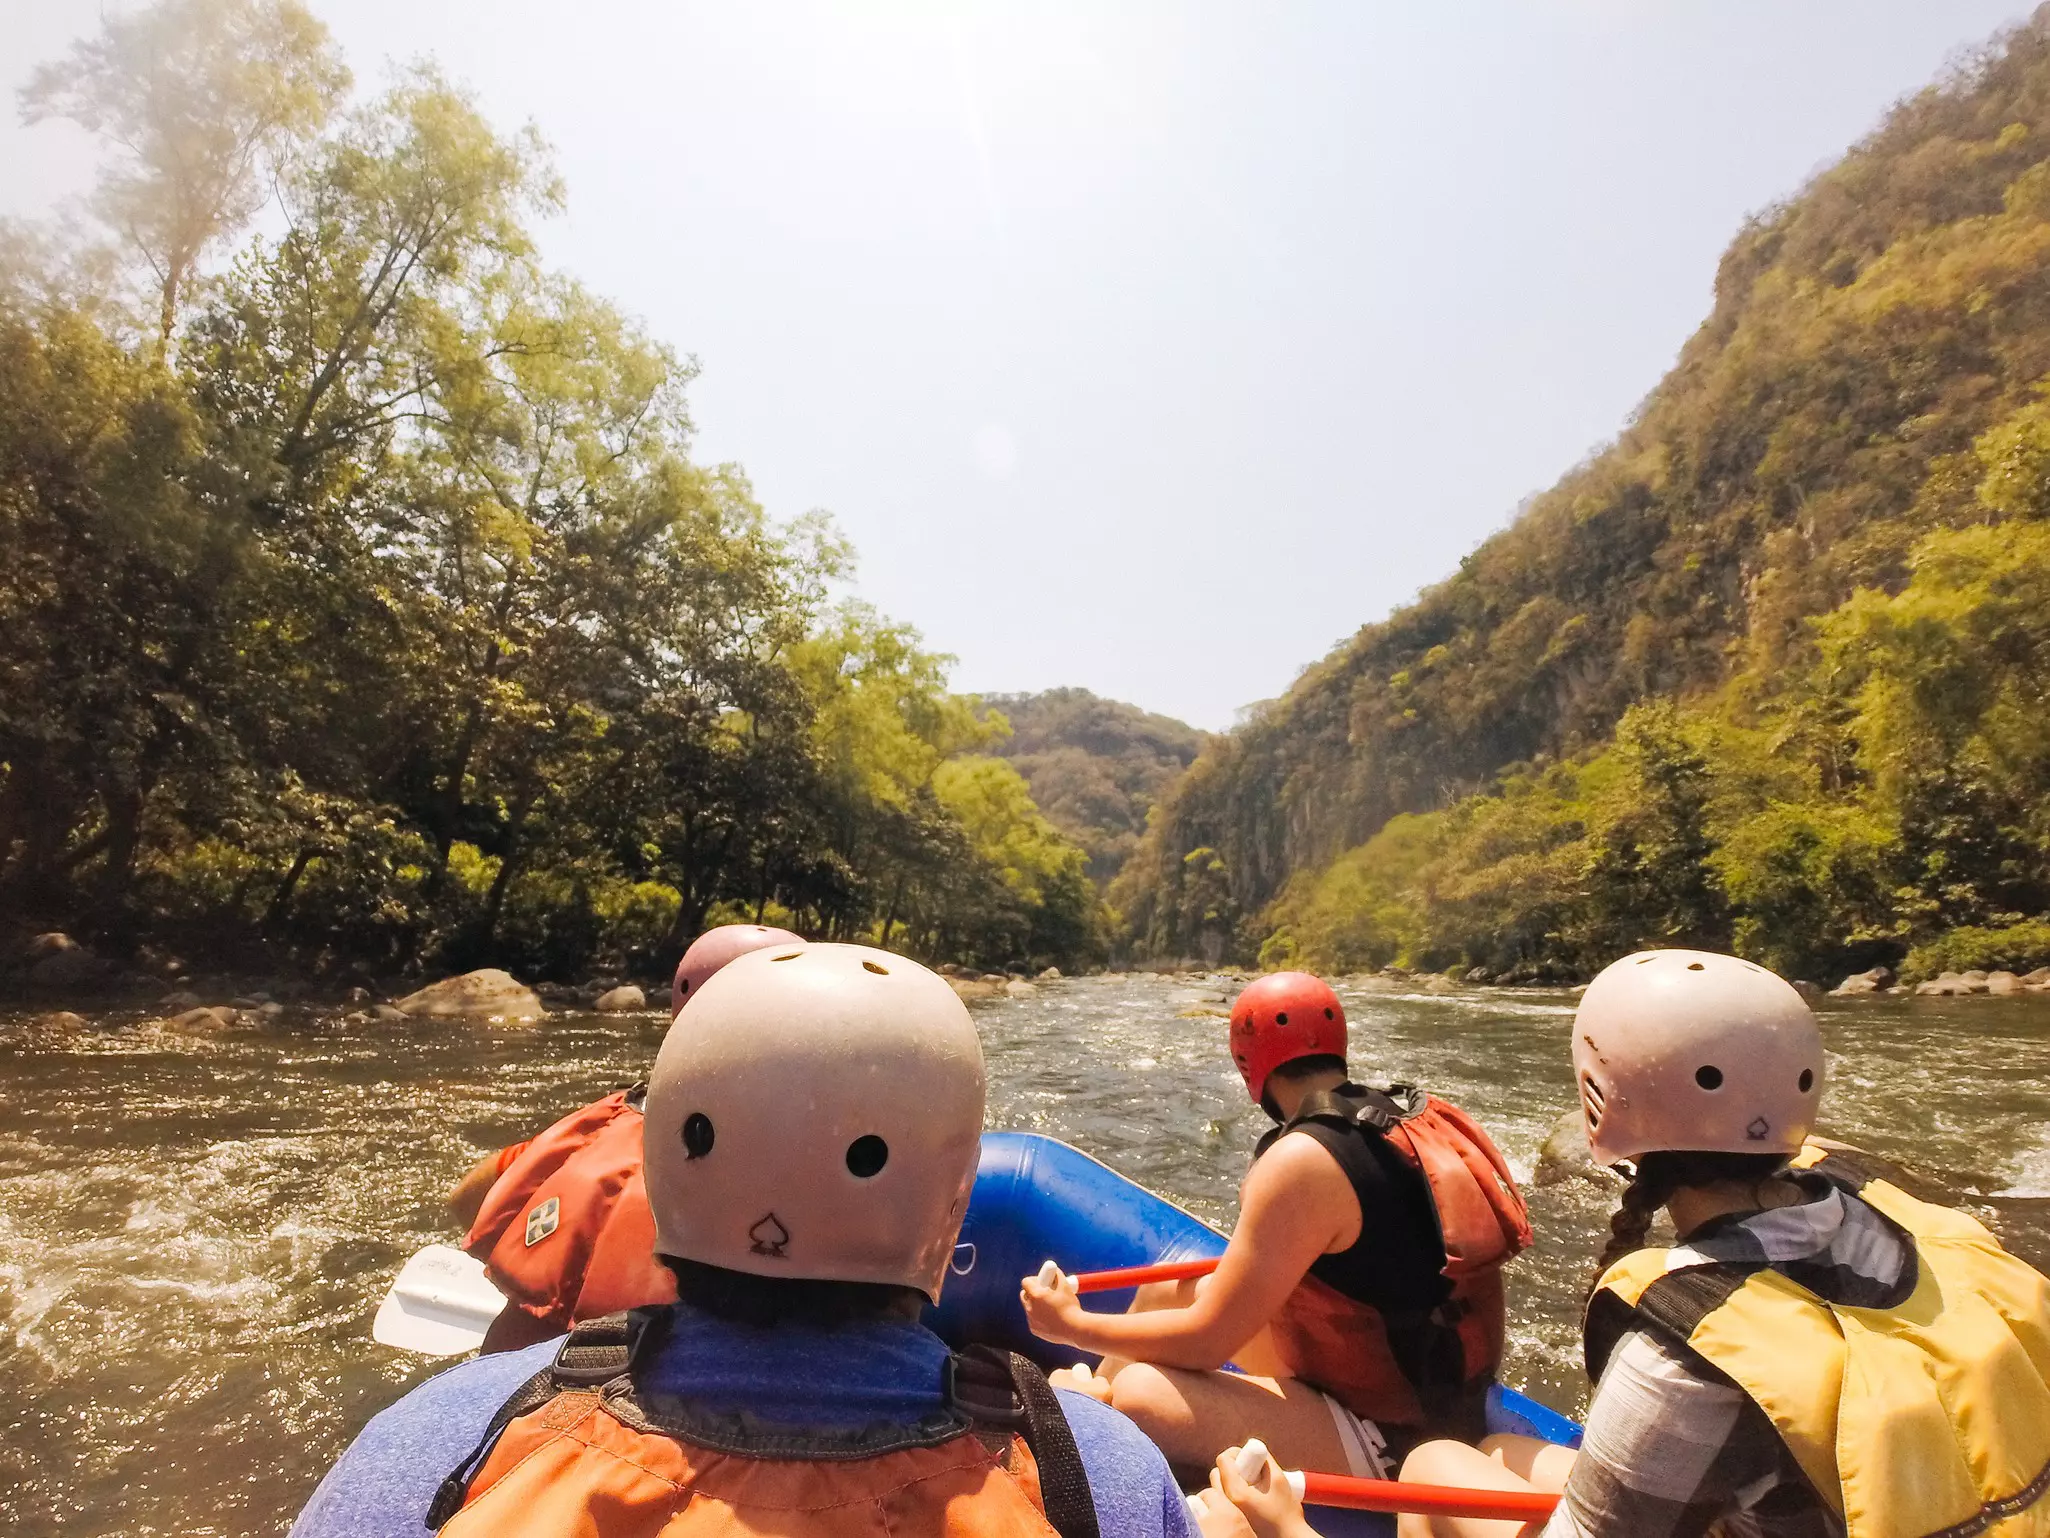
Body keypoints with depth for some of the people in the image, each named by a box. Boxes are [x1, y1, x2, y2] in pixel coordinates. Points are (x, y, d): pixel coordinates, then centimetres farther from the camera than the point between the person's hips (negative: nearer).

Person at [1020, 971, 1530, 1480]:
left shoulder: (1302, 1161, -26)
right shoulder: (1421, 1113, -2)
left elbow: (1205, 1341, -20)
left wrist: (1073, 1324, -6)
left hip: (1391, 1442, -9)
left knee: (1140, 1393, -19)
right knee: (1171, 1285, 13)